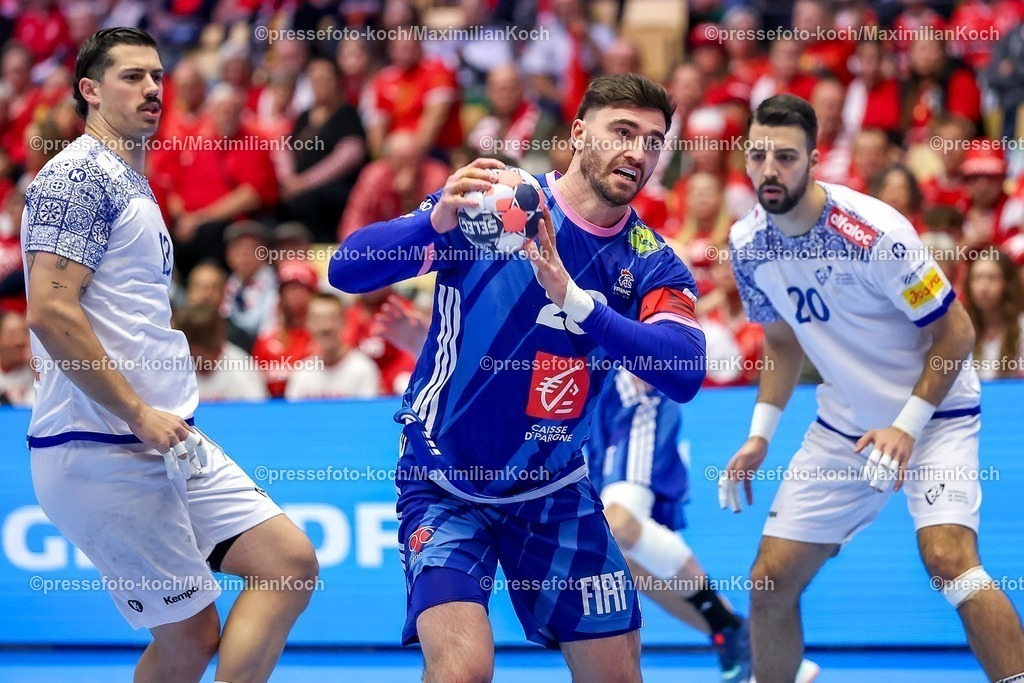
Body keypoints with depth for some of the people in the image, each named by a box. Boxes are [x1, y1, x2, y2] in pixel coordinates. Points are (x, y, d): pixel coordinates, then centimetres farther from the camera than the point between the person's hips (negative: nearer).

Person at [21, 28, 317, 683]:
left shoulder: (135, 186, 20)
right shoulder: (76, 176, -10)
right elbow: (51, 310, -20)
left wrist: (167, 416, 16)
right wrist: (140, 414, -18)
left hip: (171, 446, 9)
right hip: (104, 453, -9)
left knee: (291, 561, 0)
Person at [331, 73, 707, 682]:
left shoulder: (653, 264, -4)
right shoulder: (490, 202, -12)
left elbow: (685, 374, -24)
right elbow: (346, 269, -20)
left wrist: (569, 295, -36)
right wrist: (437, 220, -39)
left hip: (555, 490, 4)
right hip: (445, 486, -4)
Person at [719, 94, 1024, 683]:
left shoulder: (873, 230, -23)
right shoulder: (748, 243, -5)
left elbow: (956, 333, -15)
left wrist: (908, 426, -20)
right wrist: (761, 435, 4)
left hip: (934, 412, -6)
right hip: (843, 427, 6)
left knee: (948, 557, -28)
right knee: (770, 582, 0)